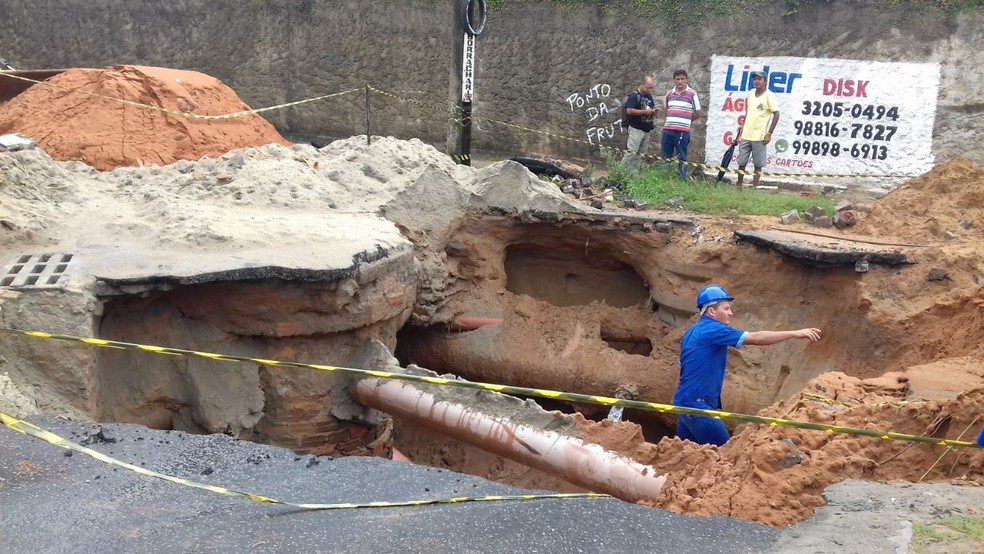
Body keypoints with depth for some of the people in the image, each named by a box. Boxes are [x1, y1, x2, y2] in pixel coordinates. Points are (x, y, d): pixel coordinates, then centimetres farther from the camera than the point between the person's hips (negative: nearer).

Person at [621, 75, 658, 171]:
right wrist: (645, 112, -21)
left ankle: (634, 172, 13)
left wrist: (653, 111, 2)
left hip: (647, 130, 8)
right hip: (636, 129, -8)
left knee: (641, 153, 8)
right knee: (631, 152, -12)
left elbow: (652, 107, 27)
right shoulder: (634, 96, -10)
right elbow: (629, 111, -20)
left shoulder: (649, 96, 13)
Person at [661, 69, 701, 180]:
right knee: (665, 158, 10)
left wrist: (684, 121, 8)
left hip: (682, 131, -5)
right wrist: (672, 120, 12)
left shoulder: (692, 94, -1)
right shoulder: (669, 94, 10)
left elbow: (697, 114, 4)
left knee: (682, 158, -1)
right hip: (667, 130, 5)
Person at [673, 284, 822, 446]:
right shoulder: (711, 329, -15)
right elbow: (756, 338, -19)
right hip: (696, 404, -10)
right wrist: (795, 333, -18)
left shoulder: (694, 331, 15)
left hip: (685, 402, 10)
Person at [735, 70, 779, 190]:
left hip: (759, 137, -6)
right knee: (741, 162, 9)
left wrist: (769, 133, -13)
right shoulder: (751, 93, 9)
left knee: (758, 165, 2)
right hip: (746, 135, 6)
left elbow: (776, 114, -10)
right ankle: (739, 186, 19)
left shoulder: (769, 95, -9)